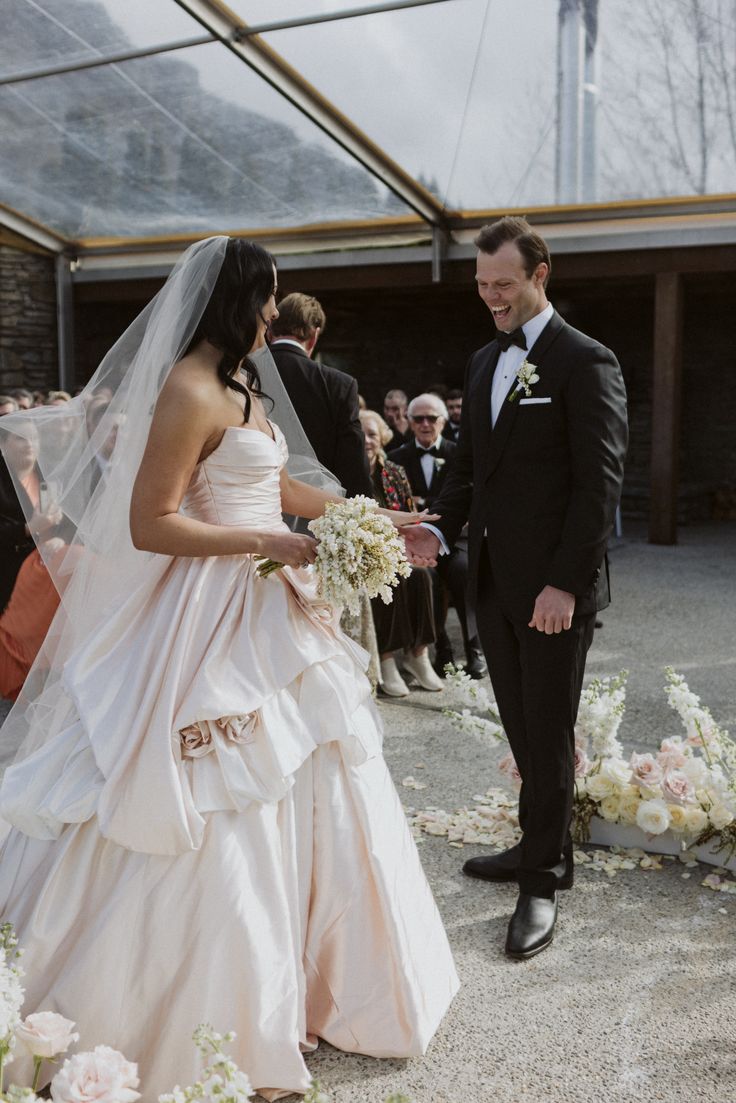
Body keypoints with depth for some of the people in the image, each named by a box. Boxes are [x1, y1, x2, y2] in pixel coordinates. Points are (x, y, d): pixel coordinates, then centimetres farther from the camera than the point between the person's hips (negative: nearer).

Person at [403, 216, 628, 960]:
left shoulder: (586, 362, -8)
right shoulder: (483, 362, 14)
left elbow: (600, 481, -13)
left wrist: (566, 584, -18)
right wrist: (440, 530, -1)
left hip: (553, 587, -6)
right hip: (492, 580, 7)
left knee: (547, 733, 3)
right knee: (522, 728, 15)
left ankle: (541, 882, 15)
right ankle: (541, 847, 30)